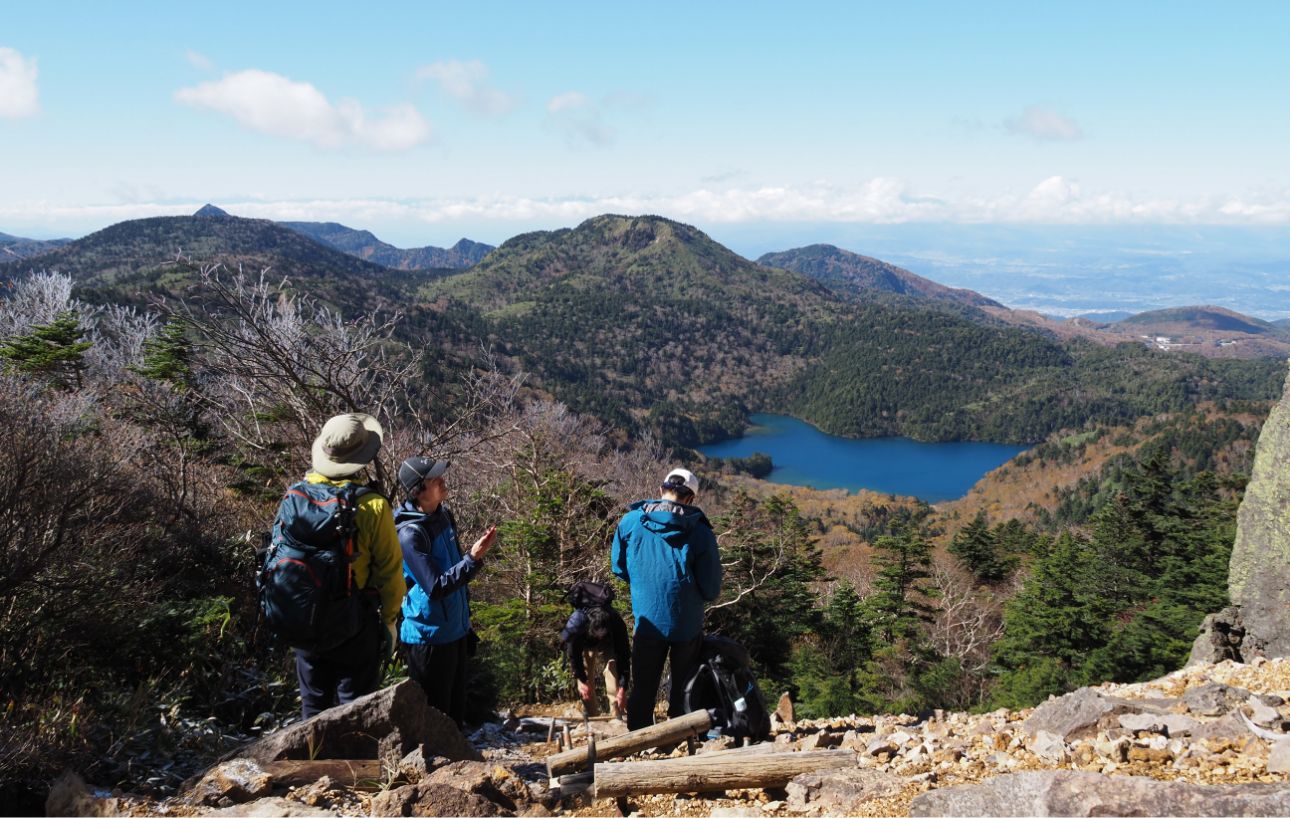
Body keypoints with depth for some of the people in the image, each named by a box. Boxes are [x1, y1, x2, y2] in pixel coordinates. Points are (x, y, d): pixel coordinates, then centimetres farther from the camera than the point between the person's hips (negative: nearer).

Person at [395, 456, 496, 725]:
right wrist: (473, 559, -29)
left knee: (456, 707, 19)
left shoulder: (443, 515, 2)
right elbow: (435, 588, -25)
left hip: (455, 630, 8)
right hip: (429, 637, -8)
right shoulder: (409, 533, -23)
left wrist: (465, 617, 20)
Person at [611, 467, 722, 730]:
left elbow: (618, 567, 6)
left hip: (647, 622, 1)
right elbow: (711, 590, -8)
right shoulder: (700, 532, -13)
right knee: (684, 689, 14)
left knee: (643, 689, 15)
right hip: (687, 625, -1)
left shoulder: (630, 522, -7)